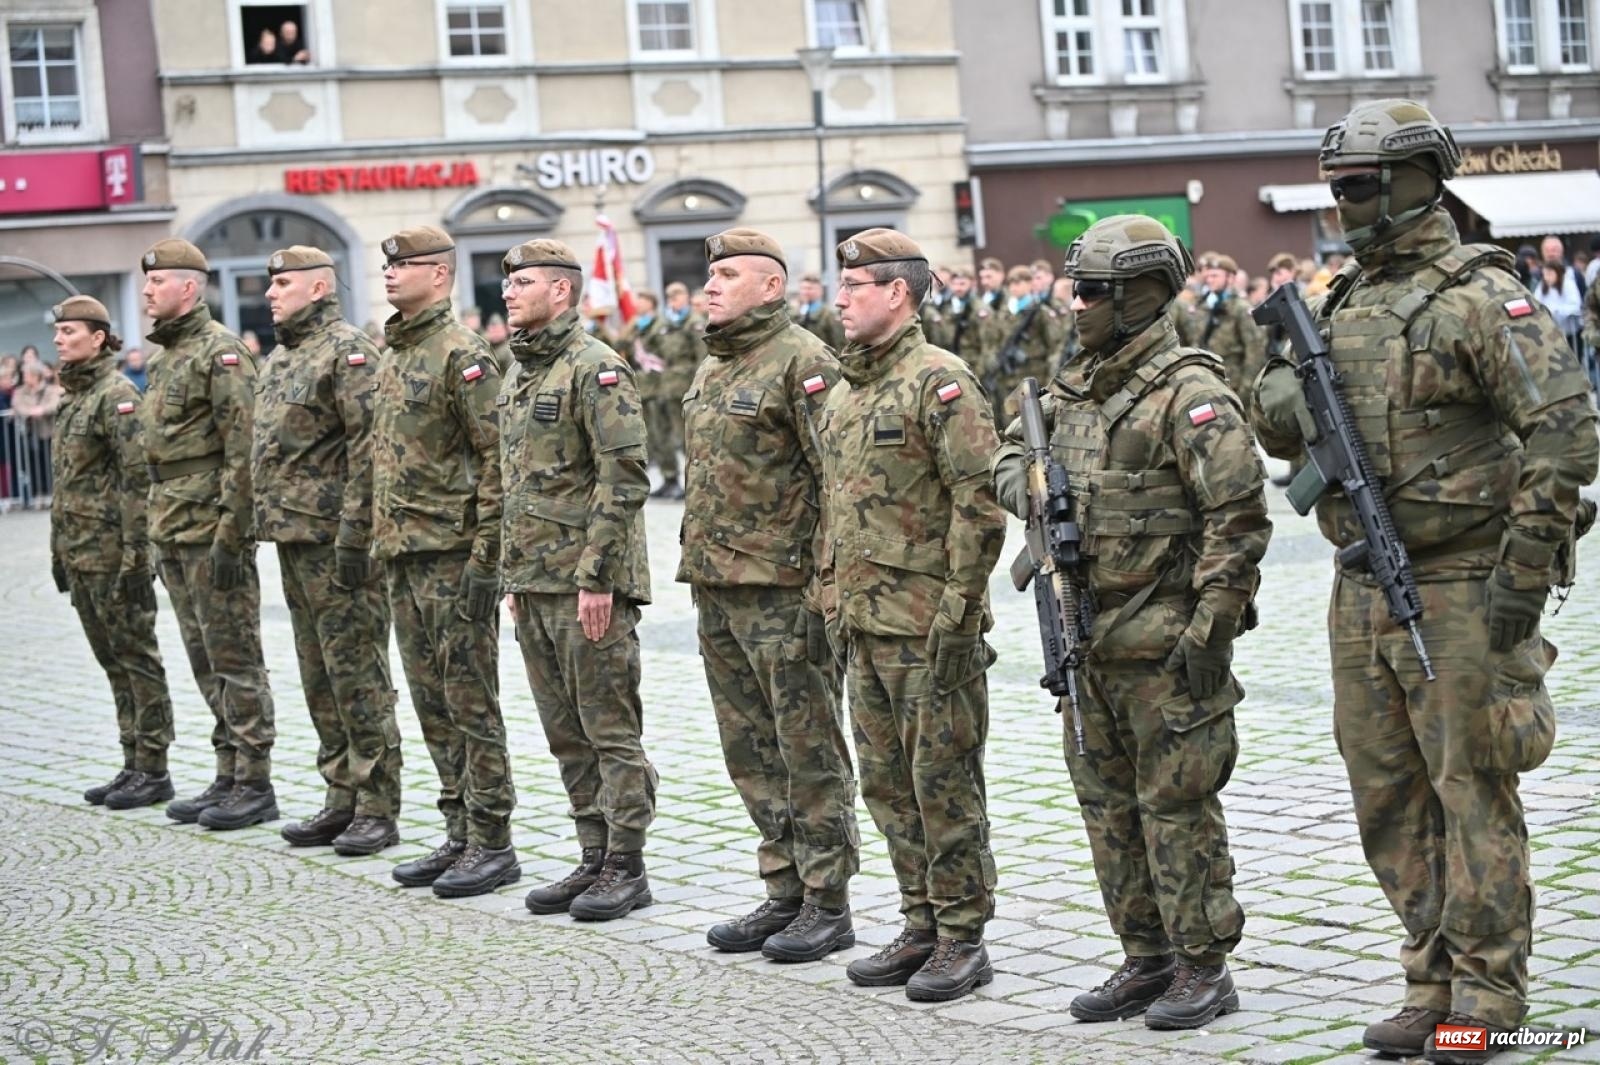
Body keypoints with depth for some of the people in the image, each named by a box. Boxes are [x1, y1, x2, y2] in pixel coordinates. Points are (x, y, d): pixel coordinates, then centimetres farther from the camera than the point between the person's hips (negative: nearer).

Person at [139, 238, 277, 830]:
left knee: (234, 658, -5)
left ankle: (255, 786, -1)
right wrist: (161, 537, 20)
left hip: (212, 532, -10)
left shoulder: (220, 353, -12)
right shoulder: (166, 357, 18)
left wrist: (230, 533, -21)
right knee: (206, 662, 12)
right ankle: (229, 779, 18)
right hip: (174, 535, 10)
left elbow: (244, 450, -18)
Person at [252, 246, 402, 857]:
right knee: (319, 677, 13)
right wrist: (265, 524, 18)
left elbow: (368, 448, -18)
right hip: (293, 539, 10)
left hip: (334, 542, -10)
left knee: (358, 677, -5)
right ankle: (342, 800, 20)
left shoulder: (348, 351, -11)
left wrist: (353, 537, -21)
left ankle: (377, 810, 1)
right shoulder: (280, 358, 18)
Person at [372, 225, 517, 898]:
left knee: (470, 703, -4)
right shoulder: (394, 356, 16)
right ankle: (460, 836, 20)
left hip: (452, 555, -9)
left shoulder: (462, 354, -12)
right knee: (432, 705, 12)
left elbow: (496, 458, -16)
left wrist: (485, 556, -19)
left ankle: (493, 845, 3)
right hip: (404, 556, 9)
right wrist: (379, 537, 18)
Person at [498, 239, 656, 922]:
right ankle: (594, 860, 20)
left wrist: (597, 576, -19)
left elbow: (623, 479, -17)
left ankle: (626, 867, 4)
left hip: (589, 583, -9)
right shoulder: (518, 375, 16)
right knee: (566, 734, 12)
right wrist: (514, 576, 19)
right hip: (534, 582, 9)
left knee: (611, 729, -2)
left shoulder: (596, 368, -12)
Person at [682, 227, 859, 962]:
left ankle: (827, 906, 6)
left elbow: (837, 481, -16)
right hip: (717, 590, 9)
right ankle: (785, 894, 23)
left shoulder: (803, 363, -12)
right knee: (752, 754, 14)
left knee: (810, 753, -1)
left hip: (782, 591, -9)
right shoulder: (712, 369, 16)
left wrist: (824, 585, -20)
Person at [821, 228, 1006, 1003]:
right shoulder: (844, 392, 14)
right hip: (865, 622, 9)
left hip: (928, 625, -9)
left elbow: (980, 503, -17)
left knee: (944, 782, -1)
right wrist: (833, 593, 17)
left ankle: (963, 939, 8)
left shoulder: (940, 382, -12)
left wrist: (959, 608, -18)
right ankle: (922, 927, 24)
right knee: (887, 782, 13)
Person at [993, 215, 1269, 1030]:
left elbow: (1239, 518, -18)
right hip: (1088, 641, 9)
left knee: (1176, 807, -2)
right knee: (1108, 807, 13)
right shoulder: (1076, 390, 12)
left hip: (1164, 646, -9)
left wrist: (1209, 629, -20)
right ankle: (1148, 961, 24)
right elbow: (1011, 457, 25)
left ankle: (1204, 969, 9)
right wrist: (1033, 493, 1)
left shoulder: (1190, 393, -14)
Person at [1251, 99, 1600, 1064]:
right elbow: (1281, 424, 20)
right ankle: (1434, 983, 23)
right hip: (1363, 591, 8)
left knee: (1473, 792, 0)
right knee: (1388, 793, 12)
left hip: (1459, 593, -8)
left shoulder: (1480, 297, -12)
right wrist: (1285, 398, -4)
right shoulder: (1347, 302, 12)